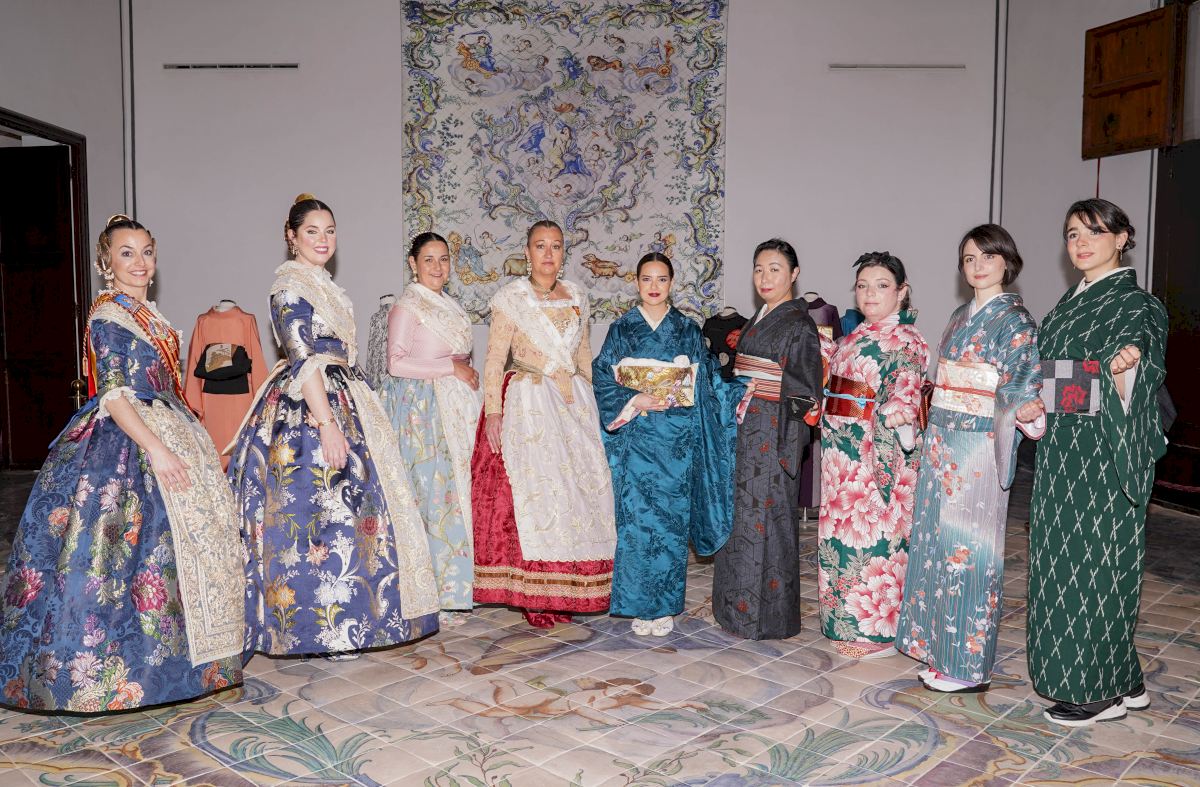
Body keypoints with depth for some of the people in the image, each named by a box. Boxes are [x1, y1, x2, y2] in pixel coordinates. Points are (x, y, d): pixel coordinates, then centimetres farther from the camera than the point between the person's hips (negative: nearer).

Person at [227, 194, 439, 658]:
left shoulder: (320, 285, 18)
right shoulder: (291, 285, -11)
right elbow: (305, 360, -20)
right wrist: (327, 423, -26)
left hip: (337, 402, 10)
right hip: (307, 411, -10)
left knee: (343, 509, 12)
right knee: (321, 510, -7)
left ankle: (338, 616, 22)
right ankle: (322, 629, 2)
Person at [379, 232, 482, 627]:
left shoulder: (448, 305, 20)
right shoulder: (407, 306, -5)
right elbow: (396, 363, -15)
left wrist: (467, 374, 9)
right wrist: (451, 366, -13)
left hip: (455, 410, 8)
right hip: (423, 411, -8)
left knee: (456, 491, 6)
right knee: (434, 494, -10)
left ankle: (455, 585, 13)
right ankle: (433, 597, -4)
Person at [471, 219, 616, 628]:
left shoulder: (576, 296, 12)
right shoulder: (510, 297, -1)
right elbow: (494, 359, -5)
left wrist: (590, 404, 13)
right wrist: (492, 411, -14)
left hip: (574, 403, 5)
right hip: (527, 403, -4)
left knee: (579, 488, 2)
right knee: (531, 490, -9)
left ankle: (564, 592, 14)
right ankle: (534, 597, 0)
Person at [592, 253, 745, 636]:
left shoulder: (688, 329, 7)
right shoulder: (622, 328, 6)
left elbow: (707, 379, 8)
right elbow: (602, 377, 2)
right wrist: (635, 401, -11)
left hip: (676, 436, 0)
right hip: (636, 436, 0)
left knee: (671, 516, 1)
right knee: (636, 514, -1)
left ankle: (665, 605, 13)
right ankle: (639, 604, 10)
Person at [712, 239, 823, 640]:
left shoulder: (799, 325, -10)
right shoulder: (758, 321, 15)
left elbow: (804, 395, -13)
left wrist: (784, 448, -19)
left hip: (774, 437, -8)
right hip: (745, 433, 8)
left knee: (764, 519, -3)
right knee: (740, 515, 13)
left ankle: (766, 616, 9)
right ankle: (738, 606, 25)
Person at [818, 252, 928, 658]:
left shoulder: (905, 340, -10)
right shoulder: (856, 334, 15)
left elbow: (905, 392, -22)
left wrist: (895, 413, -40)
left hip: (877, 451, -8)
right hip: (843, 449, 9)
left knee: (872, 532, -2)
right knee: (843, 529, 13)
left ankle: (877, 630, 10)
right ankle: (848, 621, 27)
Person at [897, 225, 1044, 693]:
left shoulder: (1014, 320, -6)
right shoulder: (960, 316, 16)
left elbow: (1022, 383, -15)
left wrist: (1024, 412, -35)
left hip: (979, 448, -7)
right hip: (943, 444, 7)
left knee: (967, 545, -4)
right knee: (937, 542, 11)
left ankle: (968, 665, 7)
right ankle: (938, 647, 23)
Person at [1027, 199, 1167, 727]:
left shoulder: (1135, 303, -8)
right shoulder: (1070, 302, 15)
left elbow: (1132, 393, -20)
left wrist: (1124, 368, -39)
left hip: (1104, 452, -8)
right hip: (1062, 451, 8)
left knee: (1095, 559, -3)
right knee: (1064, 557, 11)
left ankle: (1104, 689, 10)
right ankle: (1123, 681, 24)